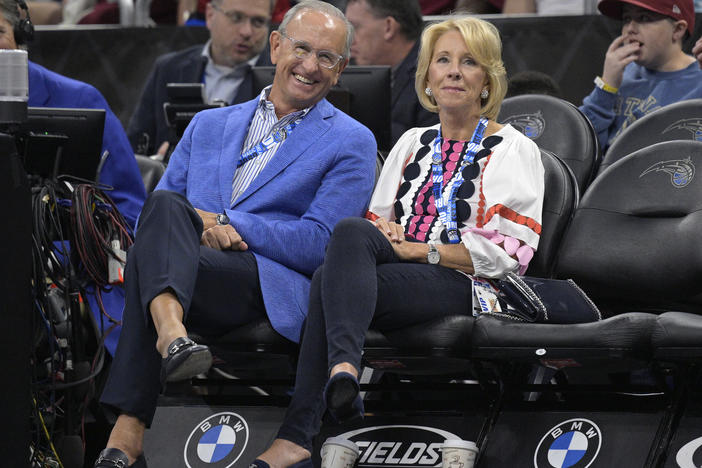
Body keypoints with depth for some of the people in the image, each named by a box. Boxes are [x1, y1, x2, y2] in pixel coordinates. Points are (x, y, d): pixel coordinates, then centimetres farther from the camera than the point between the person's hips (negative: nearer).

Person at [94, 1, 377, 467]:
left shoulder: (351, 143, 13)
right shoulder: (208, 125, 28)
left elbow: (318, 244, 0)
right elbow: (158, 205, 20)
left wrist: (222, 221, -7)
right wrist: (195, 229, -5)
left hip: (273, 290, -4)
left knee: (149, 256, -32)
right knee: (166, 206, -31)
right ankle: (171, 333, -56)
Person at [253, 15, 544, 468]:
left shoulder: (514, 150, 8)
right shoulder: (412, 143, 26)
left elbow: (510, 252, -4)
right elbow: (378, 222, 25)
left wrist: (419, 250, -10)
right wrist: (383, 235, -2)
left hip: (460, 285, -5)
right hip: (393, 271, 5)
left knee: (329, 281, -30)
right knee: (352, 231, -31)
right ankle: (344, 366, -46)